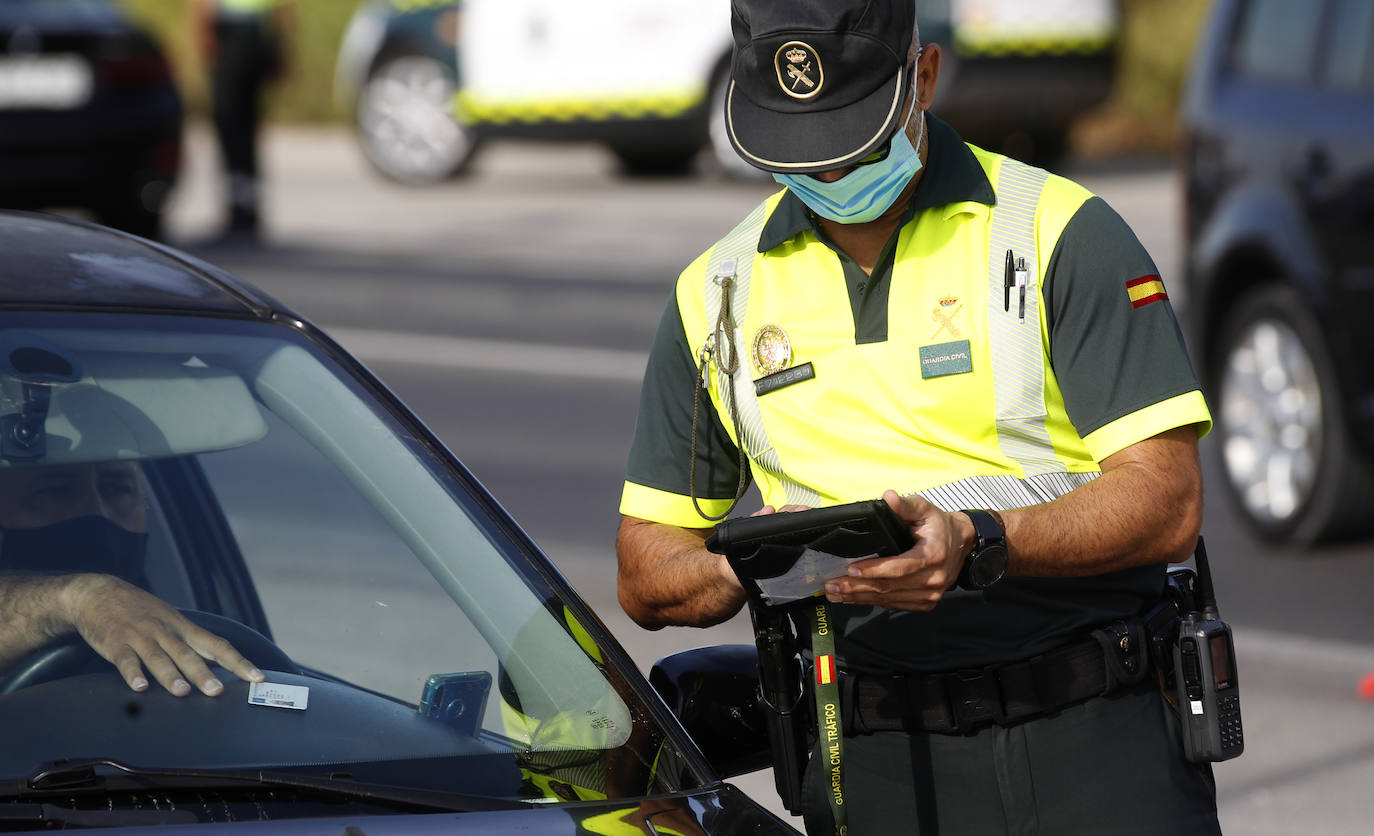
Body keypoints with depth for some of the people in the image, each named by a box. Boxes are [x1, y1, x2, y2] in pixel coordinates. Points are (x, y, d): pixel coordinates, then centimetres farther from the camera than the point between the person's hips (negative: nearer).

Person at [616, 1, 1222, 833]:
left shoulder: (1060, 233, -1)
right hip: (874, 765, 4)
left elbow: (1168, 500, -9)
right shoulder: (718, 292, 12)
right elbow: (648, 573, 14)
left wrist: (979, 545, -24)